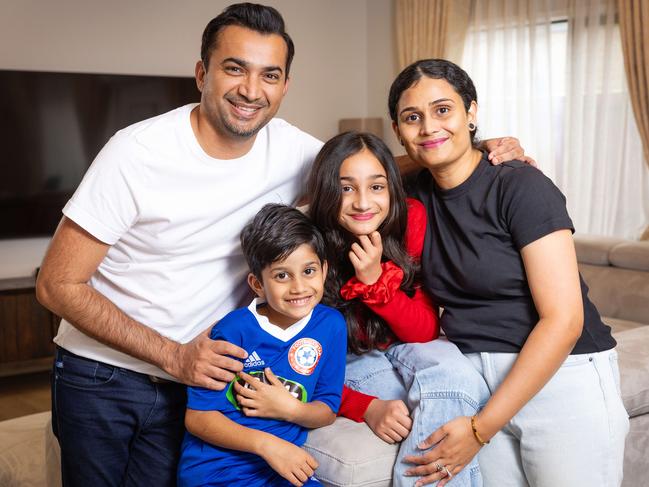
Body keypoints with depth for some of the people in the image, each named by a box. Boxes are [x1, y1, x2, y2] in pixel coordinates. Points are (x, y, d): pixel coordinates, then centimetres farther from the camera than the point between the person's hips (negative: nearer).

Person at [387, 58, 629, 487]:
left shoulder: (521, 185, -14)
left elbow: (563, 320, -19)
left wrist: (480, 428, -19)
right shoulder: (417, 195, 3)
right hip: (476, 383, 5)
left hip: (561, 378, -5)